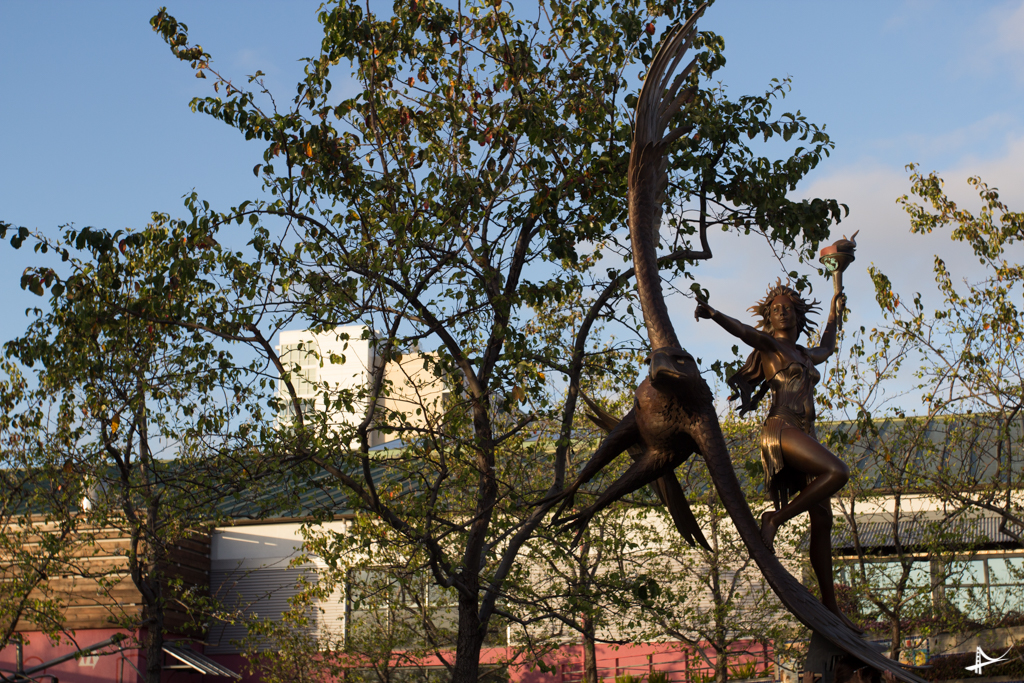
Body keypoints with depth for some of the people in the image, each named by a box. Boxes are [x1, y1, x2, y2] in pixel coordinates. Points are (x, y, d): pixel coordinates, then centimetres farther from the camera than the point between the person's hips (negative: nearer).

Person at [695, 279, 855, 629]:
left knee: (823, 520, 0)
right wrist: (712, 314, -30)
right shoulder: (769, 344, 7)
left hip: (806, 438, 7)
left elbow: (827, 349, 51)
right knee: (838, 471, -32)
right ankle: (775, 519, -19)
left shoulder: (804, 355, 28)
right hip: (781, 428, -7)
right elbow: (741, 329, -12)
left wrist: (835, 315, 60)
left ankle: (829, 603, 2)